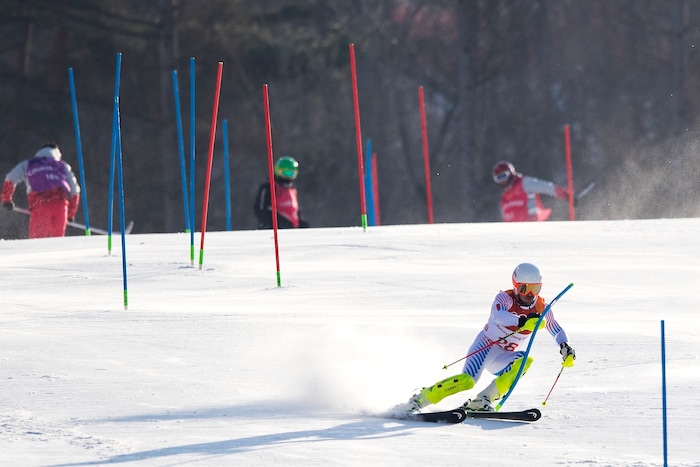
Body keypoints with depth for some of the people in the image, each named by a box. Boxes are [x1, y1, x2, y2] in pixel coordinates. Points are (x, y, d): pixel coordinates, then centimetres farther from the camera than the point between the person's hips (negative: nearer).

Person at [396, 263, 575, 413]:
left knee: (525, 361, -28)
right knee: (467, 380, -29)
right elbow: (497, 315, -40)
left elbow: (557, 331, 11)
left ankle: (482, 401, -26)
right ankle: (418, 400, -17)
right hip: (485, 346, -5)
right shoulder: (505, 298, -17)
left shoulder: (541, 308, -4)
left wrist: (565, 347, -10)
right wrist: (522, 322, -55)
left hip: (503, 358, 5)